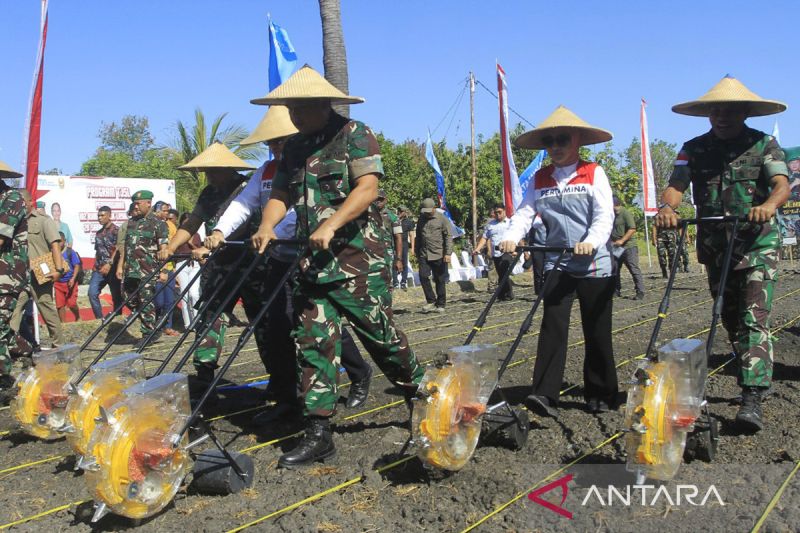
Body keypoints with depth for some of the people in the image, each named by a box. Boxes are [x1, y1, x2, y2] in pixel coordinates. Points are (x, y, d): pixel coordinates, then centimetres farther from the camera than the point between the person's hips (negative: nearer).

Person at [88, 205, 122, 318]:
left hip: (112, 269, -6)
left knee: (116, 297, 1)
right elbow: (97, 251, 21)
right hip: (99, 269, 6)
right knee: (92, 293, -6)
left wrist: (109, 264, -22)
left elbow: (118, 249, -14)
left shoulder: (116, 230, -5)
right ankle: (100, 319, 2)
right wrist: (95, 265, 14)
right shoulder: (98, 233, 16)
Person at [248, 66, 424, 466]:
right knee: (313, 340, 1)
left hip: (359, 257, -6)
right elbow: (280, 195, 11)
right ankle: (317, 434, 7)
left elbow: (368, 187, -16)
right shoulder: (293, 148, 16)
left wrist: (331, 224, -27)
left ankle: (421, 395, 26)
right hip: (314, 260, 6)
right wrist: (267, 226, -10)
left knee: (378, 333, 1)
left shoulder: (354, 134, -3)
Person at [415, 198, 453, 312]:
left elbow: (448, 237, -6)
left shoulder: (442, 219, -2)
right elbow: (418, 237, 23)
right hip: (424, 255, 4)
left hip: (439, 255, -4)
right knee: (423, 277, -8)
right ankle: (431, 301, 5)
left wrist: (448, 253, -13)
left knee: (440, 280, 3)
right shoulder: (421, 219, 14)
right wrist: (417, 253, 21)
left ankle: (441, 304, 14)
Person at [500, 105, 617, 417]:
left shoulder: (593, 174, -1)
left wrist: (591, 242, -29)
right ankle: (544, 394, -9)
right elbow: (525, 212, -1)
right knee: (553, 326, -7)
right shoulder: (540, 179, 9)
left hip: (594, 263, -2)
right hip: (557, 263, 2)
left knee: (597, 332, 6)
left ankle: (601, 395, 21)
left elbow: (604, 215, -10)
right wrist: (512, 238, -21)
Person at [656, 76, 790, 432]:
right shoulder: (695, 148, 7)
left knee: (753, 318, -13)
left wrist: (769, 204, -36)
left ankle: (752, 399, -17)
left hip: (757, 243, -3)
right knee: (731, 319, 13)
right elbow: (677, 184, -6)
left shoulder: (764, 144, 1)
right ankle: (752, 380, 30)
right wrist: (667, 206, -29)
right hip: (714, 245, 4)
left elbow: (782, 183, -13)